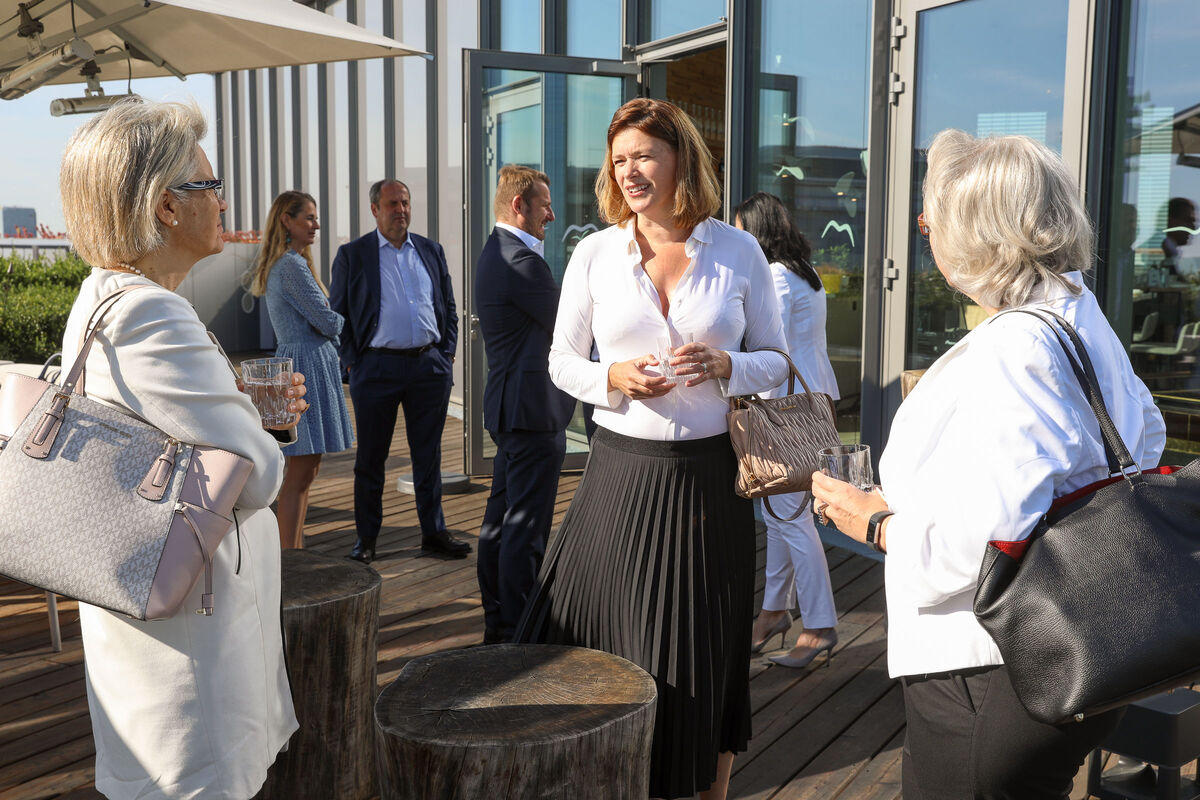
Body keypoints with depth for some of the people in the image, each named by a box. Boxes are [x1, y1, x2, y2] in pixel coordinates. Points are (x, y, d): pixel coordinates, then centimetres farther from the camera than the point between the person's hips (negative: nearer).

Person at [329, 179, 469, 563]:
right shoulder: (352, 254, 2)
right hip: (377, 368, -3)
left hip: (430, 366, 3)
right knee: (370, 457, 5)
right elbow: (337, 314, 3)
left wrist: (446, 354, 7)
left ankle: (434, 532, 19)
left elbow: (449, 307, 16)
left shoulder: (431, 251, 12)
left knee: (429, 454, 9)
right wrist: (351, 362, -5)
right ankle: (366, 538, 16)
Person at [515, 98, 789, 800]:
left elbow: (775, 361, 6)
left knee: (709, 654, 11)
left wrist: (724, 365, -15)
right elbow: (563, 360, 8)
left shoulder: (739, 252, 0)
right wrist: (613, 378, -12)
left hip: (709, 477, 0)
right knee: (608, 646, 7)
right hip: (623, 472, 1)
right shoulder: (595, 253, 2)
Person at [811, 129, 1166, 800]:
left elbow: (982, 547, -32)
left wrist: (877, 522, -16)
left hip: (989, 687, -10)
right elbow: (1146, 434, 24)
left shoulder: (1006, 352, -26)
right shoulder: (1083, 318, 6)